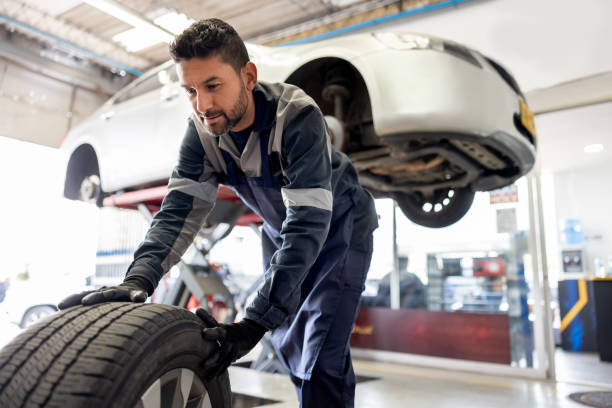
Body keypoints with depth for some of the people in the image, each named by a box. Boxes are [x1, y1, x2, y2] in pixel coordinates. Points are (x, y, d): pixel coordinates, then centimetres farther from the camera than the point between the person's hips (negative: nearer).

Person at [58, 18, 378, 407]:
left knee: (323, 358, -14)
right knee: (288, 341, 14)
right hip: (281, 232, 6)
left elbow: (308, 224, -39)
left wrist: (255, 321, -43)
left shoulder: (298, 117, -34)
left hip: (340, 225, -5)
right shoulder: (202, 130, -16)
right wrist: (139, 278, -38)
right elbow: (181, 207, -20)